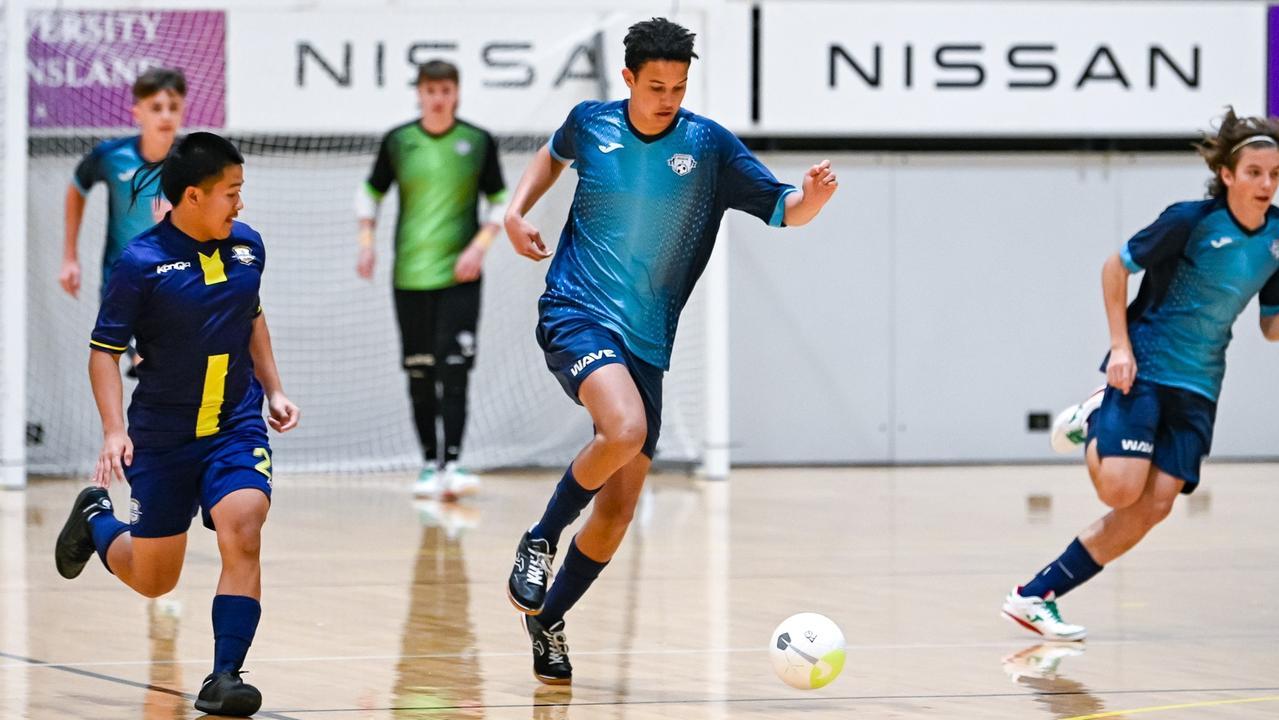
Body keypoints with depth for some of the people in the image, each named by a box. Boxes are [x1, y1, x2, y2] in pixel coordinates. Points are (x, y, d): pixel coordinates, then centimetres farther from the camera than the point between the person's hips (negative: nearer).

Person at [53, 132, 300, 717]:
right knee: (151, 580, 9)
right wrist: (113, 430, -21)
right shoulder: (140, 263, -15)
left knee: (242, 538, -21)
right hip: (162, 436, -3)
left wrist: (272, 389, 14)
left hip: (236, 427, 3)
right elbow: (104, 350, -10)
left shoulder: (246, 246, 1)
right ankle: (95, 519, 42)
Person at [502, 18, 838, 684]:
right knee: (624, 429, -32)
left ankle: (546, 618, 24)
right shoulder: (591, 123, 0)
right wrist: (517, 209, 10)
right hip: (576, 311, -2)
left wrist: (812, 196, -29)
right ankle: (540, 540, -9)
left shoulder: (709, 146, -4)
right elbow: (554, 153, 24)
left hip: (647, 344, 3)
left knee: (619, 508, 3)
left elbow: (783, 210, -7)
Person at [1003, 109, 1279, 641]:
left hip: (1198, 384, 5)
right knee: (1121, 489, -22)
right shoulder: (1191, 221, -15)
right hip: (1144, 367, -5)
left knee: (1153, 507, -6)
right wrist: (1121, 346, -11)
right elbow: (1116, 267, -5)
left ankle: (1034, 596, 2)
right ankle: (1092, 423, 13)